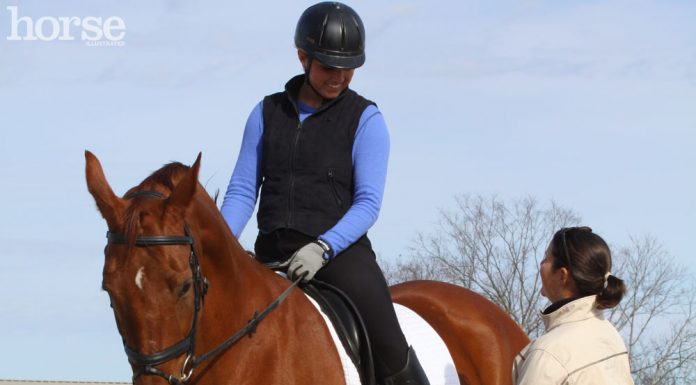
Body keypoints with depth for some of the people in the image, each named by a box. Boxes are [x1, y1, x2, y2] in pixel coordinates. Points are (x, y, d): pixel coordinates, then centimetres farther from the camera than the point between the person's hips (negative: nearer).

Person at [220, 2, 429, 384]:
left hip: (339, 252, -3)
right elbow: (242, 191, 7)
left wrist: (323, 247, -24)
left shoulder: (365, 119, 1)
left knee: (390, 353, -21)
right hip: (272, 254, 4)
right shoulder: (267, 113, 10)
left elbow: (368, 203, -7)